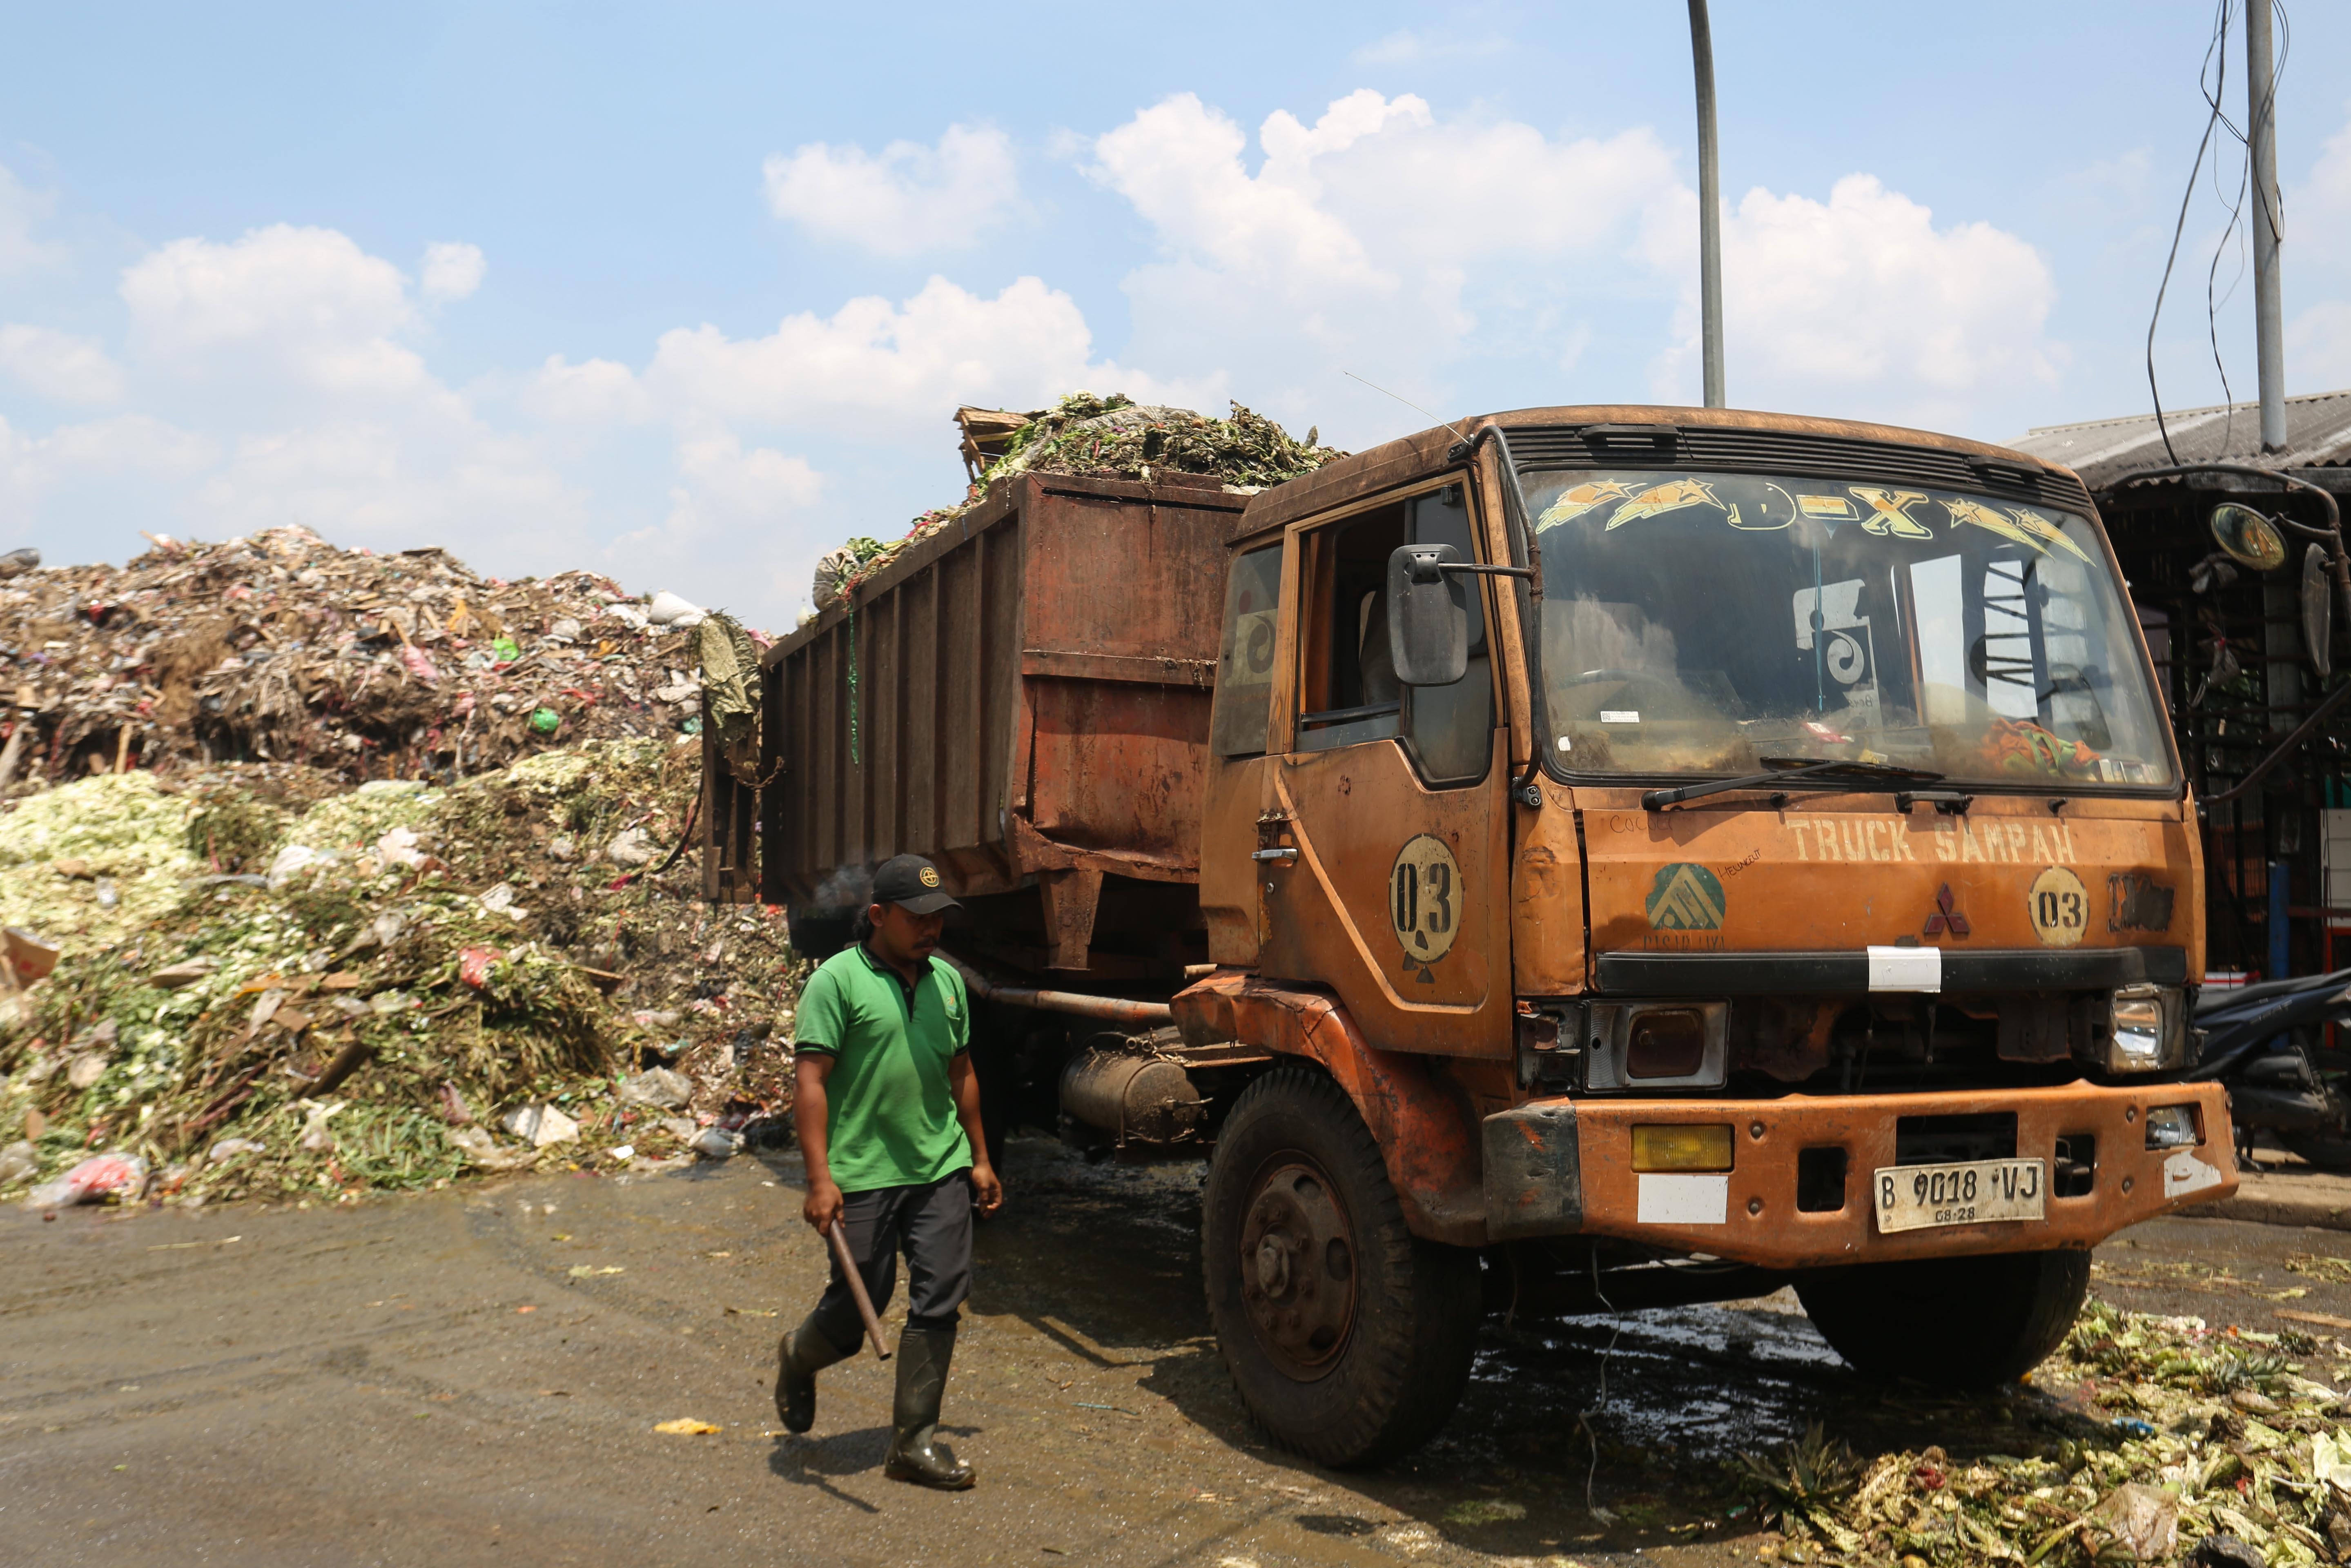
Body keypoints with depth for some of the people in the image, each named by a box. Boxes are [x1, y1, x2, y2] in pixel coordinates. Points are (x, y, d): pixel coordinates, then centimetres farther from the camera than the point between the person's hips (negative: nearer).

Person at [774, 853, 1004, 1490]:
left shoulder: (947, 979, 12)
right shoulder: (838, 980, -8)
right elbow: (810, 1080, -13)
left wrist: (980, 1159, 20)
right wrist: (820, 1178, -20)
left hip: (940, 1171, 5)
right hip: (863, 1175, -5)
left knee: (939, 1305, 1)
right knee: (857, 1309, 5)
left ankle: (914, 1441, 11)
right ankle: (799, 1359, 39)